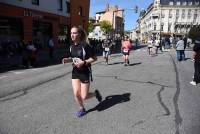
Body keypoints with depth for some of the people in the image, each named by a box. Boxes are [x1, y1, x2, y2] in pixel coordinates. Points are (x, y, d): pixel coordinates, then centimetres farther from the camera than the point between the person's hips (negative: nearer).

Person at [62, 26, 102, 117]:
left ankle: (96, 93, 32)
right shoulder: (72, 46, 1)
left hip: (85, 73, -5)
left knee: (84, 96, -1)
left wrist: (84, 62, -26)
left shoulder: (85, 46, -17)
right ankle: (82, 109, 26)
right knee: (76, 94, -1)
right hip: (75, 72, 5)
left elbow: (94, 58, -13)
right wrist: (66, 60, -6)